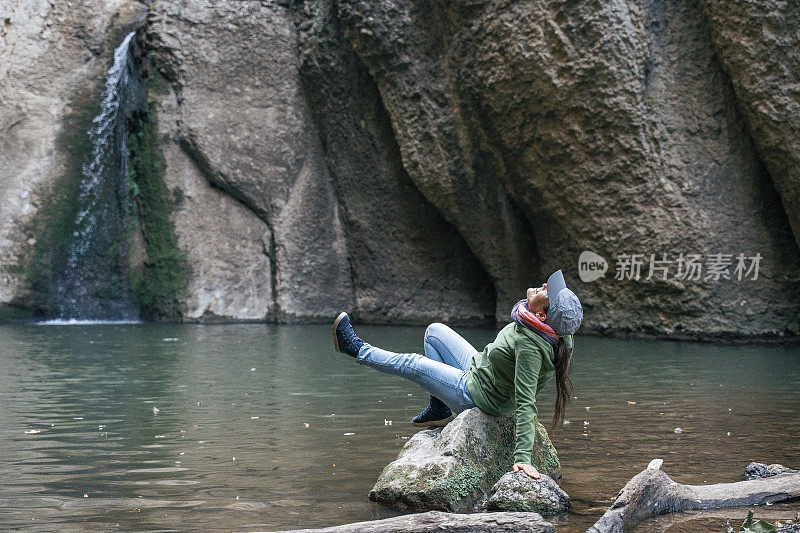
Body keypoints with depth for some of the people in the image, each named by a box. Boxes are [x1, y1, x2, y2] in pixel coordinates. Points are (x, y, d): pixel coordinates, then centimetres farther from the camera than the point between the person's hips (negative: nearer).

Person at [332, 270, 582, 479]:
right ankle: (439, 410, 27)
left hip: (477, 398, -8)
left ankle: (358, 350, 31)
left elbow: (526, 404, -37)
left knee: (410, 364, 5)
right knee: (434, 330, 19)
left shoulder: (529, 346, -38)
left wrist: (522, 457, -36)